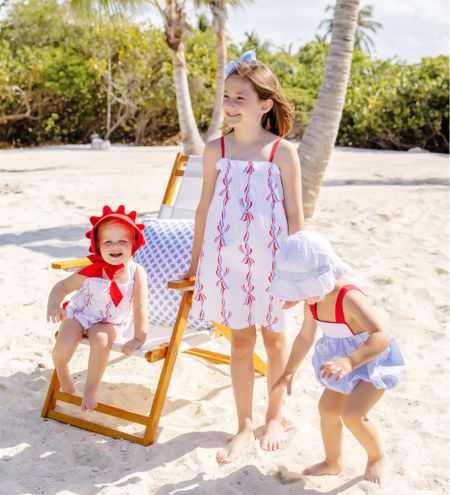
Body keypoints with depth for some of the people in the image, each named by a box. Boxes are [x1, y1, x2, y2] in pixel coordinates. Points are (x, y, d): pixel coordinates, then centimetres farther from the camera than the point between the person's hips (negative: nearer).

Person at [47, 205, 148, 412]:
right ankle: (61, 370, 16)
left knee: (101, 341, -34)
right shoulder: (91, 272, -18)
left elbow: (140, 307, -20)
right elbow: (62, 286, -5)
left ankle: (91, 389, -8)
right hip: (79, 314, 1)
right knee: (65, 345, -25)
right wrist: (53, 305, -24)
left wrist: (139, 338, -24)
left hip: (110, 323, 0)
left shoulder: (136, 272, -21)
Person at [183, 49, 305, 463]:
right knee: (240, 339, 9)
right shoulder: (216, 150, 1)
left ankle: (275, 417, 32)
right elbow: (205, 207, 8)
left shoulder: (283, 152, -7)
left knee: (274, 336, 12)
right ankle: (245, 428, 20)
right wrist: (196, 261, 11)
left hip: (270, 258, -2)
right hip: (228, 259, 2)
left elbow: (295, 215, -5)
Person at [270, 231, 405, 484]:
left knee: (352, 414, -20)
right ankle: (333, 462, 37)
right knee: (327, 408, 14)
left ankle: (377, 456, 10)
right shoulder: (313, 301, -10)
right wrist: (288, 374, 12)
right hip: (345, 358, 9)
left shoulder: (349, 299, -36)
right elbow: (305, 337, 7)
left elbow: (382, 336, -48)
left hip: (375, 359, -8)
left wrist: (349, 362, -61)